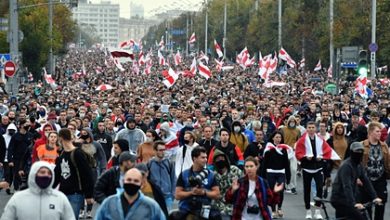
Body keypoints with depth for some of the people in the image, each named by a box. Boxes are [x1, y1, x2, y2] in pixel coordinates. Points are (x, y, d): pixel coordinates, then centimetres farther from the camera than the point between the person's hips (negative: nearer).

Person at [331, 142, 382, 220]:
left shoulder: (358, 165, 8)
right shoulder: (346, 166, -20)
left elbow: (366, 181, 8)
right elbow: (347, 186, -31)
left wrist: (374, 197, -1)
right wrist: (354, 203, -41)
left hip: (346, 199, 10)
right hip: (340, 200, -10)